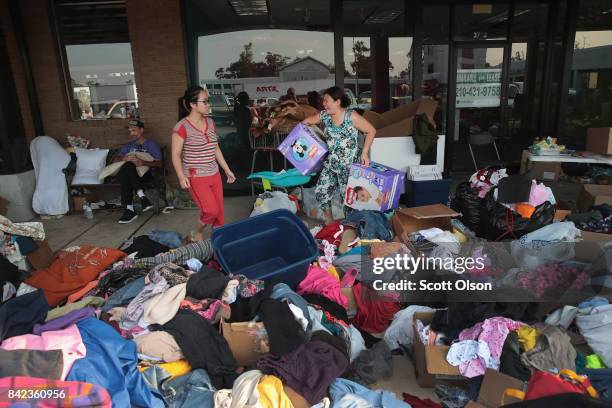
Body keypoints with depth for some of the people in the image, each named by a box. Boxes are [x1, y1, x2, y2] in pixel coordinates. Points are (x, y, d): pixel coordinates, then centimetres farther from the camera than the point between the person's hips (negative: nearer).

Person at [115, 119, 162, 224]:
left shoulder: (152, 145, 14)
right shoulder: (129, 146, 28)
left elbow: (159, 164, 0)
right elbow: (115, 160, 16)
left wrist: (143, 162, -18)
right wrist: (124, 158, -8)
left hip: (146, 174, -3)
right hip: (130, 174, 3)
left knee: (127, 166, -36)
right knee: (123, 174, -35)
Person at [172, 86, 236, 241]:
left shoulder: (210, 122, 6)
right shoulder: (182, 127, -14)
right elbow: (176, 154, -13)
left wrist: (227, 170, 15)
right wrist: (181, 176, -25)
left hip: (214, 175, 6)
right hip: (196, 177, -6)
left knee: (219, 211, 7)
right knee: (211, 210, -12)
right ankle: (197, 233, 17)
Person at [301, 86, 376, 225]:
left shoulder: (351, 116, -15)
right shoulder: (324, 116, 0)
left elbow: (371, 131, -9)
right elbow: (308, 121, 17)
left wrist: (364, 153, -13)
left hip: (349, 165, -5)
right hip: (330, 163, 5)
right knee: (321, 192, 4)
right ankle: (329, 220, 26)